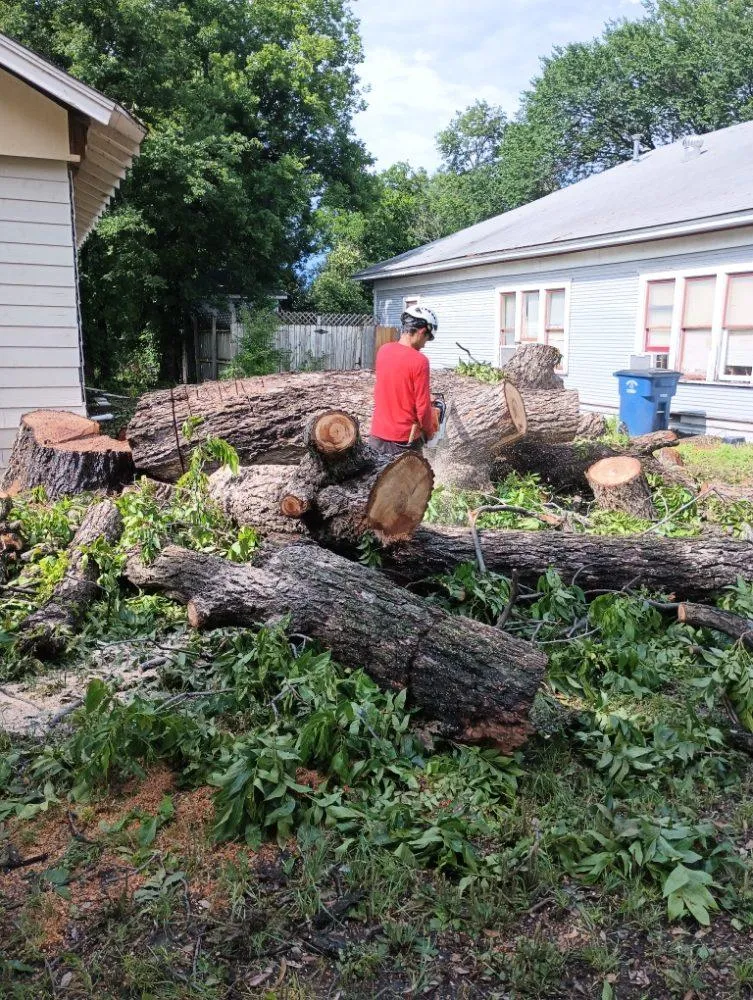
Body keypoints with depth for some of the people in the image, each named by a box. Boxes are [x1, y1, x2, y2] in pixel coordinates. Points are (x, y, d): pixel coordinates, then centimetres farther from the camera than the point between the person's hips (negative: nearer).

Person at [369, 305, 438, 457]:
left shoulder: (383, 350, 1)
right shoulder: (419, 361, -18)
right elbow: (422, 408, -15)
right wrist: (429, 431, 3)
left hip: (378, 434, 6)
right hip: (404, 440, -6)